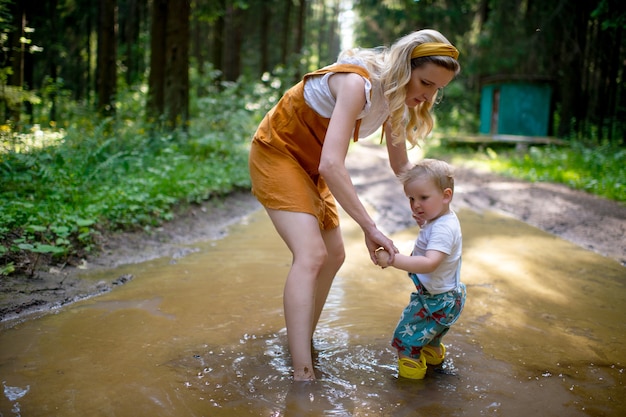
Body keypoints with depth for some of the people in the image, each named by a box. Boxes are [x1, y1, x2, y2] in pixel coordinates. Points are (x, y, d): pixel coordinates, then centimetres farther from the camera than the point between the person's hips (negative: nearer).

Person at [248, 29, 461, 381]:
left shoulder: (395, 97, -2)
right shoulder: (358, 83, -29)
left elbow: (401, 164, 10)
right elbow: (331, 165, -39)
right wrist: (369, 227, -37)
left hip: (311, 164, 9)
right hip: (277, 152, -9)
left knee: (333, 256, 11)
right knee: (311, 255, -23)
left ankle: (304, 341, 28)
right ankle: (302, 375, -22)